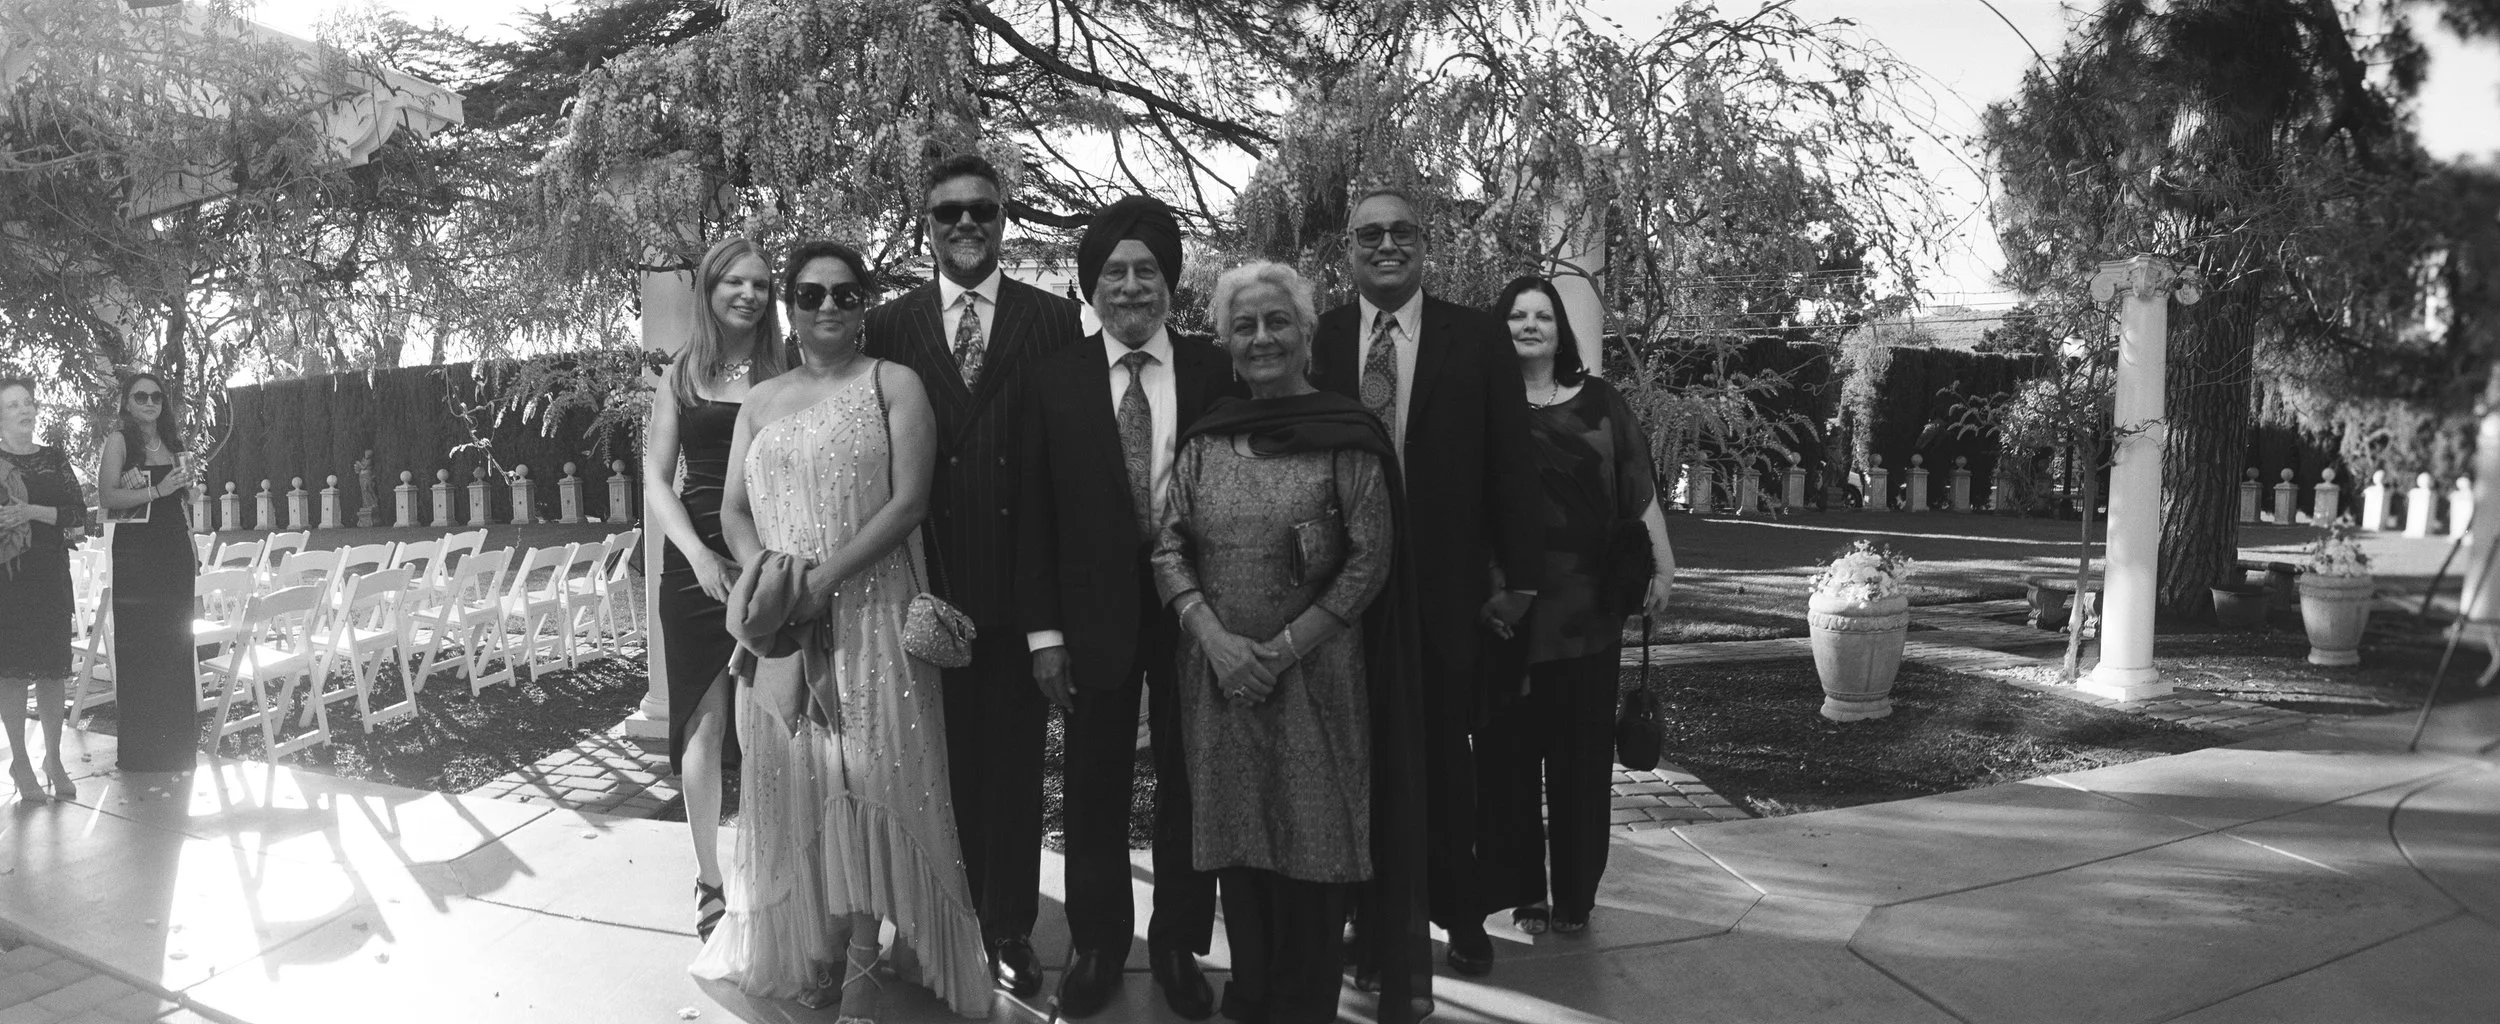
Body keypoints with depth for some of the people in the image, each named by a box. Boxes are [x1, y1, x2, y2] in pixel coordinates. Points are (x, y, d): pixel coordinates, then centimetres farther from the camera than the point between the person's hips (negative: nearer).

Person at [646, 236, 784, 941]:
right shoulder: (682, 378, 7)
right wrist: (698, 554, -12)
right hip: (697, 560, 1)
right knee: (706, 722, 3)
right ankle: (709, 878, 14)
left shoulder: (785, 376, 4)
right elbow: (656, 481, 4)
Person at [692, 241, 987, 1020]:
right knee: (794, 781, 7)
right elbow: (733, 509, 11)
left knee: (865, 778, 0)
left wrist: (824, 577, -17)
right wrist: (760, 565, -11)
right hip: (780, 624, 4)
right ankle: (806, 947, 18)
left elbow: (908, 501, -9)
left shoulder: (894, 385, 0)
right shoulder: (761, 402, 14)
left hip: (867, 613, -4)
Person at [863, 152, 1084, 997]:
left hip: (1020, 580, -1)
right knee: (942, 761, 10)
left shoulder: (1054, 321, 1)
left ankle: (1010, 929, 22)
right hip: (928, 582, 1)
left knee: (1013, 762, 9)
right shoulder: (889, 326, 4)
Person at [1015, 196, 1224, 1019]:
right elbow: (1036, 513, -1)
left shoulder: (1215, 374, -2)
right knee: (1095, 788, 10)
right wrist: (1043, 629, -5)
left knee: (1188, 786, 11)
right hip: (1094, 616, 0)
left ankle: (1179, 944, 27)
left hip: (1195, 611, 0)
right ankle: (1098, 944, 27)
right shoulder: (1056, 380, 0)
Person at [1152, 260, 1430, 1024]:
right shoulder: (1204, 439, 6)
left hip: (1316, 674, -3)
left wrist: (1287, 647, -13)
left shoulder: (1346, 437, -5)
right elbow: (1168, 549, 4)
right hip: (1220, 672, 3)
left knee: (1312, 841, 4)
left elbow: (1369, 560, -8)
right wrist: (1216, 638, -11)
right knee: (1237, 839, 11)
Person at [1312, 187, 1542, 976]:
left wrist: (1516, 576, -2)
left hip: (1446, 589, 0)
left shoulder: (1478, 339, 0)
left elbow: (1508, 464, 0)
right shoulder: (1317, 340, 1)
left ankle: (1460, 914, 28)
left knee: (1445, 758, 11)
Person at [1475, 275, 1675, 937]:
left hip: (1583, 610, 1)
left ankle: (1575, 895, 17)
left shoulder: (1599, 404, 8)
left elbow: (1640, 491, 7)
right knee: (1508, 751, 4)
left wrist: (1663, 565, 1)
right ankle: (1521, 889, 16)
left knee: (1582, 752, 5)